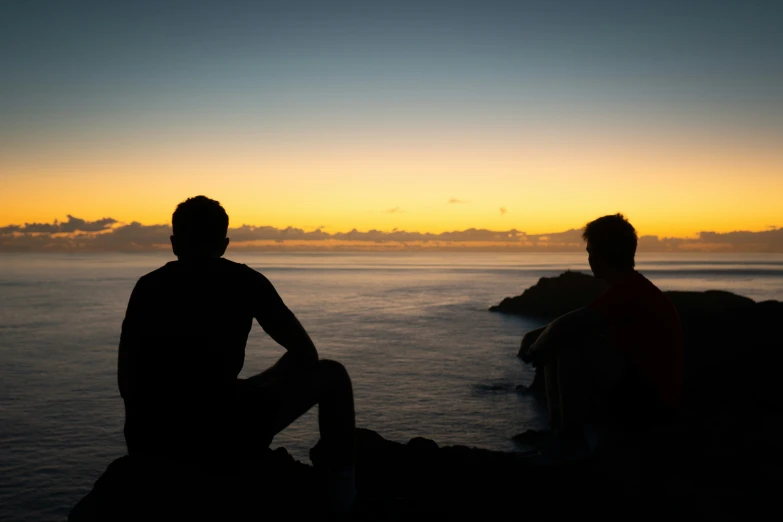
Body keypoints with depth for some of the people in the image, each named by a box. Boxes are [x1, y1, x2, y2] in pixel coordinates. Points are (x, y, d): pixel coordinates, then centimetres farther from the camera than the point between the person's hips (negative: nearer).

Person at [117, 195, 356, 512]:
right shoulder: (244, 281, 4)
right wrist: (260, 387, 25)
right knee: (332, 375, 14)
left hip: (149, 442, 5)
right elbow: (305, 354, 8)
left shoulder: (148, 285, 13)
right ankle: (343, 494, 19)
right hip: (221, 439, -5)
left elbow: (126, 379, 15)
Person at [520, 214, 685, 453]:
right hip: (643, 394, 10)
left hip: (647, 403, -10)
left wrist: (536, 349, -8)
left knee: (572, 342, -22)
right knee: (556, 345, 12)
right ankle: (558, 430, 3)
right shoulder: (634, 287, 12)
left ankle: (572, 436, -13)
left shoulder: (628, 289, -21)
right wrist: (538, 335, 4)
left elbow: (566, 326, -27)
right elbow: (571, 323, 19)